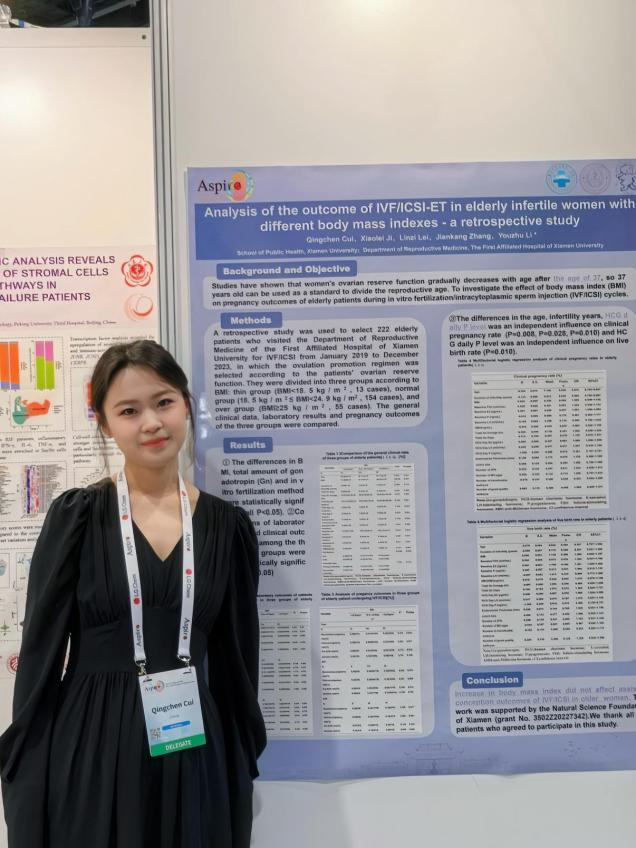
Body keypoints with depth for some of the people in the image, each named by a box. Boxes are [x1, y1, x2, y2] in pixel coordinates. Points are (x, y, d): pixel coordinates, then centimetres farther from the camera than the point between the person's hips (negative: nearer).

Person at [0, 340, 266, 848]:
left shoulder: (226, 525, -2)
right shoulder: (78, 516, -8)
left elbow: (237, 657, 4)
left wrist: (243, 761, 9)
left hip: (194, 753, 2)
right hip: (91, 748, -1)